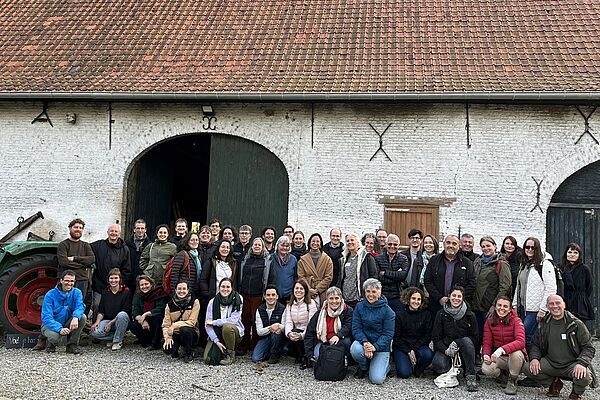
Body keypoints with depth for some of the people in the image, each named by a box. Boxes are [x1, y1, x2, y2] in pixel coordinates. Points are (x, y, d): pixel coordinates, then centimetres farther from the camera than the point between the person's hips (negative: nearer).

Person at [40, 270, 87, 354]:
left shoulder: (77, 292, -4)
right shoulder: (50, 295, -15)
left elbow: (80, 306, -22)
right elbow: (46, 317, -22)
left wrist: (75, 317, -46)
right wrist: (60, 329, -38)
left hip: (67, 325, 4)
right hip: (51, 325, -4)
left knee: (82, 317, -24)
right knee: (56, 336, -37)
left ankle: (72, 344, -7)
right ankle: (51, 342, 3)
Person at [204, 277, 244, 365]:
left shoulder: (237, 300, -10)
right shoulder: (212, 302, -4)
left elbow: (233, 320, -18)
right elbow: (207, 325, -7)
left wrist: (213, 322, -15)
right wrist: (216, 341, -18)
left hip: (234, 332, -2)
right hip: (216, 334, 2)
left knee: (227, 327, -36)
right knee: (209, 360, -18)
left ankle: (231, 354, -12)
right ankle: (222, 351, 17)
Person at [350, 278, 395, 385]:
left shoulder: (387, 311, -8)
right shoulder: (359, 307, -1)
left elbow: (388, 334, -10)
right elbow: (356, 328, -6)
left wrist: (375, 346, -25)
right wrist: (365, 342, -25)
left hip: (381, 347, -2)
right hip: (363, 340, 2)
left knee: (376, 379, -17)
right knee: (355, 349, -34)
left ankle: (384, 365, 21)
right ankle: (364, 367, 2)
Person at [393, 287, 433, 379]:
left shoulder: (426, 314, 3)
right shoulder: (400, 315, -1)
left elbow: (428, 336, -1)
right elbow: (396, 337, -1)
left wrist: (414, 350, -13)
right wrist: (408, 352, -13)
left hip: (419, 346, 2)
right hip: (402, 347, -2)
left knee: (428, 355, -32)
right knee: (404, 373, -23)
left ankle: (418, 370, 0)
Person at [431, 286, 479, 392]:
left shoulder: (470, 315, -2)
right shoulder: (441, 314, -1)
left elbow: (475, 338, -2)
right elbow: (436, 337, -2)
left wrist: (456, 343, -16)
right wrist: (445, 350, -20)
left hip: (463, 348, 0)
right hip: (445, 348, 0)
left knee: (467, 341, -34)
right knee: (439, 365, -30)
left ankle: (471, 376, -27)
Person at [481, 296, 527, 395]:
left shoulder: (516, 320, -12)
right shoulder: (489, 321, 0)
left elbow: (521, 342, -27)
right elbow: (487, 342, 1)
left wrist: (502, 349, -41)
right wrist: (486, 355, -22)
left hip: (515, 357, -2)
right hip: (498, 358, 3)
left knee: (516, 353, -38)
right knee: (486, 368, -29)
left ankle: (512, 381, -9)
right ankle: (503, 375, 10)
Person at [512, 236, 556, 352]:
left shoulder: (545, 265, -6)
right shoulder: (523, 265, 17)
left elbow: (551, 289, -12)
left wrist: (543, 310, -14)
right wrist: (514, 305, 16)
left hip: (536, 309, -7)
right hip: (523, 308, 7)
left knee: (526, 337, -12)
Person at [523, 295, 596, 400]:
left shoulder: (576, 324, -6)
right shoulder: (543, 325, 5)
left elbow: (589, 347, -6)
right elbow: (535, 345, 13)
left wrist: (582, 363, -24)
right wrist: (534, 358, -9)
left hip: (572, 364, -3)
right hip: (550, 363, 3)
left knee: (585, 377, -35)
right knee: (527, 368, -19)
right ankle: (554, 383, 10)